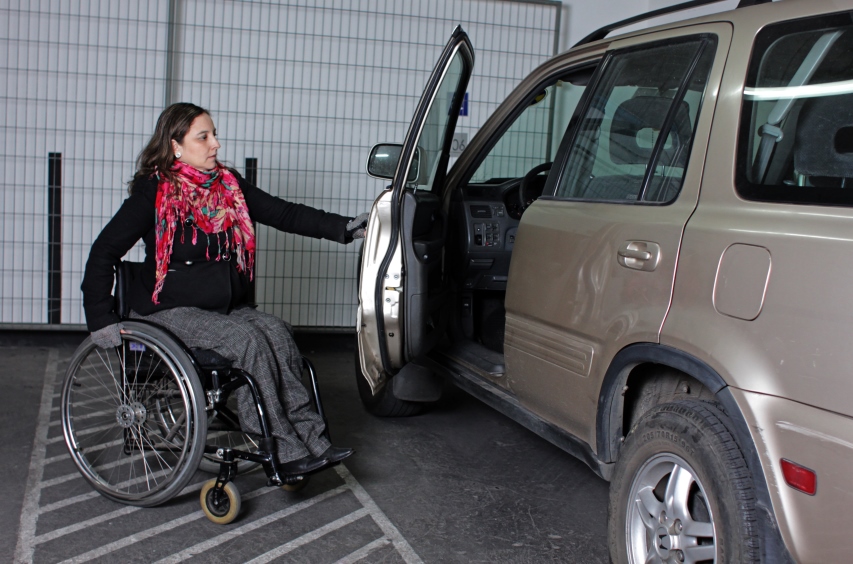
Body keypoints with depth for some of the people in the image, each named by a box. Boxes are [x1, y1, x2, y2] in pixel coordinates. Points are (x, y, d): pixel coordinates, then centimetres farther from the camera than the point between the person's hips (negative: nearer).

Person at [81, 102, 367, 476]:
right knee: (247, 340, -28)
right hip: (169, 311, -5)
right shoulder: (154, 192, -8)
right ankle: (284, 450, -24)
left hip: (226, 306, 5)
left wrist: (345, 228, -7)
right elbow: (104, 251, -8)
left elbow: (283, 214, 4)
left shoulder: (229, 185, 8)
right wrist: (101, 319, -15)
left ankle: (309, 438, -25)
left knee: (277, 333, -22)